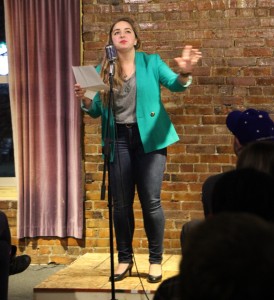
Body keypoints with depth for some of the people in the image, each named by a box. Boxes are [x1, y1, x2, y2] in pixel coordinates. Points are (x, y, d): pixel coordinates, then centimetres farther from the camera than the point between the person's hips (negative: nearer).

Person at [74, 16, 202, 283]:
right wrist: (84, 99, -14)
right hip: (118, 139, 2)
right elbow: (97, 111, 8)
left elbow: (175, 84, -10)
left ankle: (156, 260, 9)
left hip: (148, 137, -2)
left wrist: (184, 73, -32)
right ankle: (124, 258, 19)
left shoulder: (151, 62, 4)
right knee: (121, 204, 6)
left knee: (150, 201, -3)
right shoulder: (103, 70, 7)